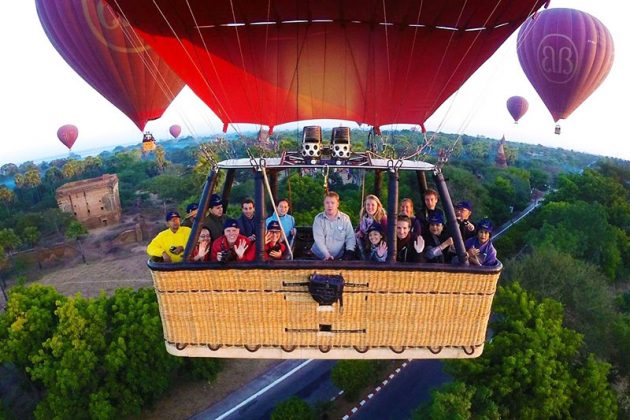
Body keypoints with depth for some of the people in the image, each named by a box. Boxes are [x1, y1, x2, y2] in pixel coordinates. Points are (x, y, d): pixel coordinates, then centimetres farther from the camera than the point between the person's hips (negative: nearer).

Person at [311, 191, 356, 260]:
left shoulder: (345, 218, 3)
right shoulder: (318, 218, 1)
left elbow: (350, 237, 3)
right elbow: (318, 239, -8)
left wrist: (349, 252, -13)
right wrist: (327, 254, -20)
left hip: (339, 257, 1)